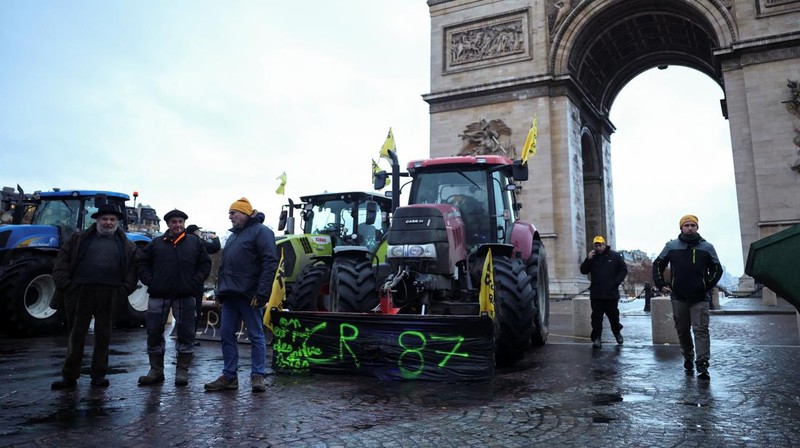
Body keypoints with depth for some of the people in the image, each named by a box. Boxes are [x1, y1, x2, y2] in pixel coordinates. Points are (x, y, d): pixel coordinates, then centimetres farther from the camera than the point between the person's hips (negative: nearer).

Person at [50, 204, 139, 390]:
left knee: (103, 337, 6)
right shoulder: (78, 239, 12)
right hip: (80, 293, 0)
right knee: (76, 336, 6)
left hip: (109, 296, 0)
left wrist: (124, 290, -6)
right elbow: (61, 263, 7)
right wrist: (65, 285, -5)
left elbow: (133, 270, 6)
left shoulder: (127, 246, 12)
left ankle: (99, 375, 16)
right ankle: (69, 377, 15)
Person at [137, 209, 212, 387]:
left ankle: (182, 371, 13)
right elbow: (143, 264, 11)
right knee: (154, 332, 5)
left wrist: (195, 282, -7)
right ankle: (156, 370, 18)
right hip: (159, 295, 1)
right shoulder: (156, 243, 10)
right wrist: (150, 282, -3)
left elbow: (205, 264, 5)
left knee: (185, 334, 2)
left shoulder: (195, 242, 7)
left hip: (185, 296, -1)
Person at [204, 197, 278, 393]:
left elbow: (270, 263, -16)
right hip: (230, 296, 9)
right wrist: (220, 289, 15)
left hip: (249, 296, -9)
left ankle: (257, 376, 7)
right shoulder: (233, 236, 22)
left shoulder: (260, 232, -6)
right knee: (226, 335, 9)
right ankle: (229, 376, 18)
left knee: (256, 336, 0)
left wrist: (261, 293, -21)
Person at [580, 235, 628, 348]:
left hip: (611, 293, -1)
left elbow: (624, 269, 4)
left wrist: (616, 282, -7)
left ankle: (617, 332, 36)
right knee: (596, 317, -1)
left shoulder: (615, 256, 1)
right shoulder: (592, 257, 7)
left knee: (613, 315, 12)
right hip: (596, 294, 1)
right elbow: (583, 271, 2)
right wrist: (588, 259, -12)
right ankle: (596, 338, 2)